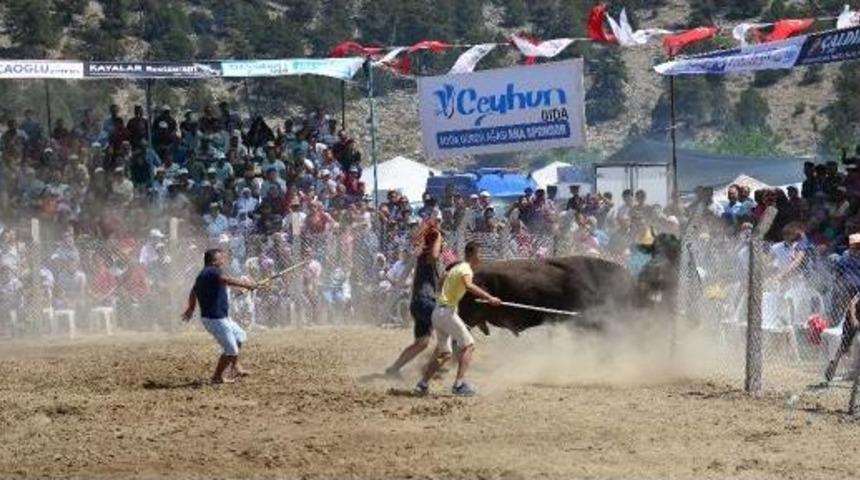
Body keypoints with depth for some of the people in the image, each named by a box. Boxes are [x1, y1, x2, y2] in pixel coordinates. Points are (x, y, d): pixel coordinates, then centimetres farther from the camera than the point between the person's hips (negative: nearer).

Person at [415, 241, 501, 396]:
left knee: (444, 353, 17)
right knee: (468, 345, -7)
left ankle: (423, 384, 14)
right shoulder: (466, 269, -10)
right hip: (447, 311, -9)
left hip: (437, 312, 9)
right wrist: (489, 298, -38)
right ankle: (459, 384, -16)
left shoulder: (456, 268, 19)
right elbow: (468, 285, -32)